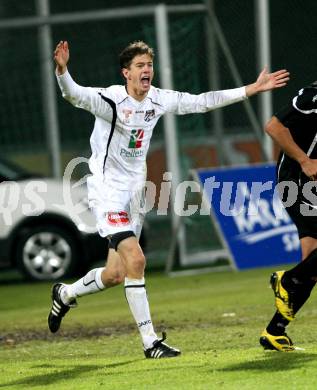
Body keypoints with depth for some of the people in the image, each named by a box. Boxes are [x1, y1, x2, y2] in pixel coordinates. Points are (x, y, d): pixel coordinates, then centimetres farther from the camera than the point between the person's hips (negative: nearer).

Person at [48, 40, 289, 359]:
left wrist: (252, 89, 7)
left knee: (116, 274, 11)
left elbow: (203, 102, 8)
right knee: (135, 260, -20)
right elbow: (75, 95, -36)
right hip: (107, 191, -7)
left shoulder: (158, 99, 1)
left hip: (134, 190, 7)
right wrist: (62, 70, -57)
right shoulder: (111, 99, -18)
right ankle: (150, 342, -14)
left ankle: (65, 294, 40)